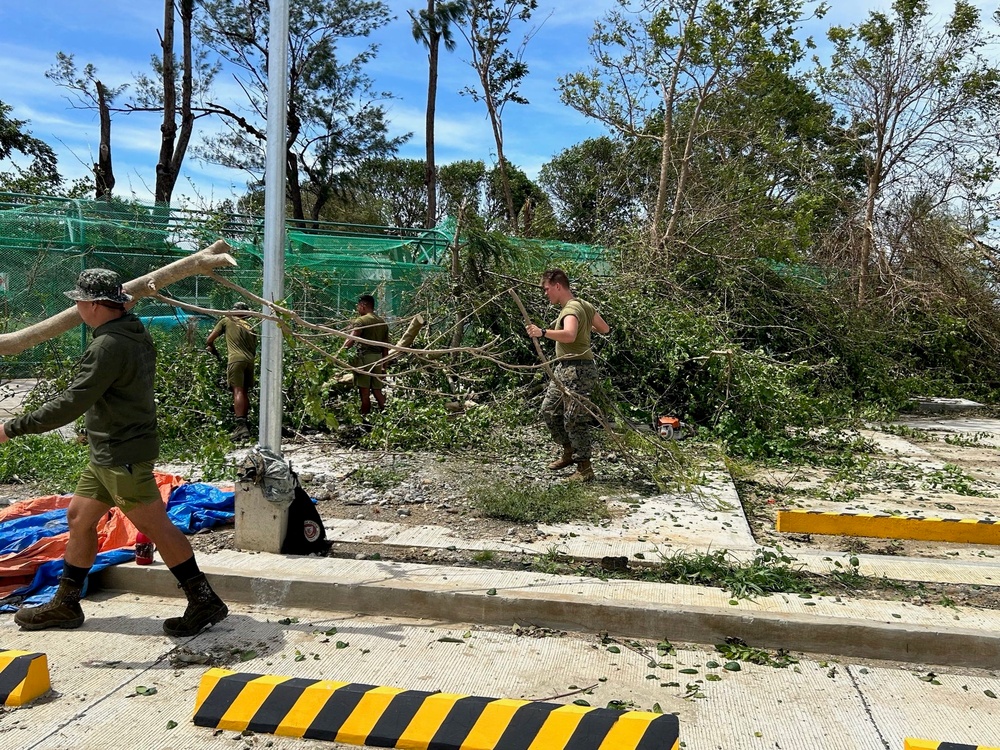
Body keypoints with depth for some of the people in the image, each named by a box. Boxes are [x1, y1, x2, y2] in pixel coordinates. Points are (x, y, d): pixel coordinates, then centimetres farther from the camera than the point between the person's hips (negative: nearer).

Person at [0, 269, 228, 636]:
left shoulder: (109, 346, -22)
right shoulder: (135, 334, 9)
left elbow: (71, 403, -23)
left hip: (123, 456, -10)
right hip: (106, 454, 10)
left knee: (155, 525, -4)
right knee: (78, 518, 17)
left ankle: (205, 602, 4)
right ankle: (65, 605, 30)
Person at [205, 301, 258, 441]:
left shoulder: (226, 321, 13)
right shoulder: (250, 328, 23)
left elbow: (209, 340, 14)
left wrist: (216, 354, 29)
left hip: (236, 360, -4)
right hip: (250, 360, 5)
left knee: (238, 392, -12)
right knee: (245, 392, 12)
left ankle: (241, 426, -23)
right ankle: (244, 425, 15)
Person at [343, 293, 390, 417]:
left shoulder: (361, 321, -6)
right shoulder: (382, 322, 15)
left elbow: (351, 340, -19)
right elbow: (385, 346, 16)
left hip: (364, 357, -6)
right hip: (378, 358, 6)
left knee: (364, 392, -2)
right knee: (377, 391, 12)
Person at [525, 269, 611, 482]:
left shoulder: (572, 309, -17)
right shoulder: (584, 305, 12)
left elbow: (569, 335, -38)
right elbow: (604, 329, 19)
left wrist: (543, 332, -49)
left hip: (577, 370, -11)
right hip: (563, 369, 11)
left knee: (574, 420, -5)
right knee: (548, 410, 15)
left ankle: (585, 468, 6)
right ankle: (569, 452, 29)